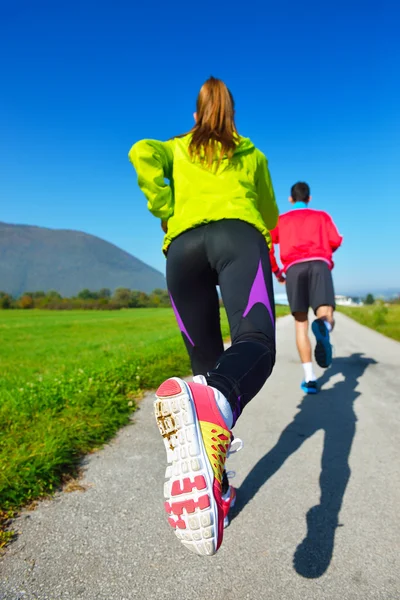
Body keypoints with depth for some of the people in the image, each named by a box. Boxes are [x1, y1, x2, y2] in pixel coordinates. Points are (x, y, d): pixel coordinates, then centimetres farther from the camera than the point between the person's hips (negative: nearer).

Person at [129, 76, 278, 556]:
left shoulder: (176, 148, 31)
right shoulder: (252, 154, 33)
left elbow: (142, 154, 7)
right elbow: (270, 217, 37)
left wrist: (166, 213, 11)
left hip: (183, 245, 2)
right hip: (239, 236, -1)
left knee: (205, 362, 9)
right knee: (255, 343, -27)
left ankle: (213, 481, 7)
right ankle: (216, 407, -61)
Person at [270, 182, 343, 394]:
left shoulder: (280, 220, 28)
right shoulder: (322, 216, 28)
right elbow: (336, 241, 13)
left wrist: (276, 272, 24)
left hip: (294, 267, 1)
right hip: (319, 264, 0)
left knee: (301, 323, 5)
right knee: (326, 317, -11)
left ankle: (309, 379, -7)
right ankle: (323, 328, -52)